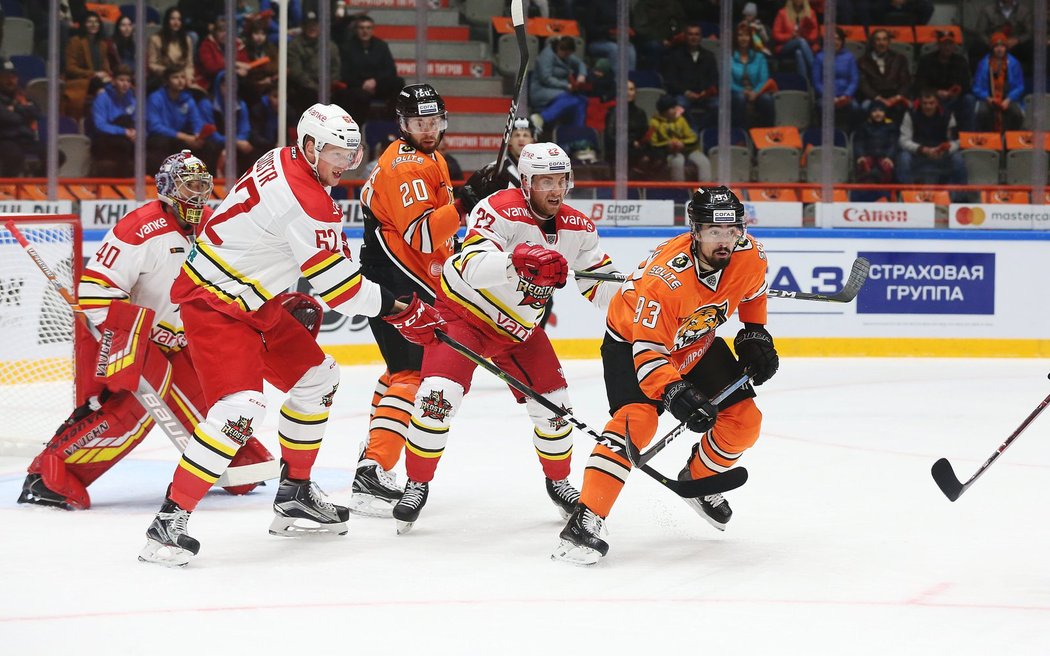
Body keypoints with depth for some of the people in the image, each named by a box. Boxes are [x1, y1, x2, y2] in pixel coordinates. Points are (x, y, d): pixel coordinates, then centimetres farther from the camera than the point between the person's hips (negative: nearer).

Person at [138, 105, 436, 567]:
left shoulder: (285, 162, 5)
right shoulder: (306, 199, -25)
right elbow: (338, 286, -22)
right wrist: (401, 308, -12)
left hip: (254, 301, 11)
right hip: (214, 304, -11)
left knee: (316, 377, 18)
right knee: (241, 405, -24)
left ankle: (294, 496, 27)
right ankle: (170, 520, -22)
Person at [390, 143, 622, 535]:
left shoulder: (577, 228, -4)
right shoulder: (500, 210, -25)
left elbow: (601, 285, 0)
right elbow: (472, 266, -40)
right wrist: (517, 260, -59)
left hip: (519, 329, 6)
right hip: (461, 313, -6)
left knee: (554, 405, 1)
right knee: (439, 396, -21)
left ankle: (558, 481, 27)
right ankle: (417, 485, -3)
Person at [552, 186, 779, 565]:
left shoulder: (750, 255, -20)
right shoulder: (665, 277, -39)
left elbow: (752, 293, 7)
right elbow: (647, 350, -37)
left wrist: (755, 336, 3)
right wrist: (675, 394, -49)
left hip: (695, 343, 7)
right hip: (631, 339, -7)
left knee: (744, 420, 1)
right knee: (638, 417, -29)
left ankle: (698, 481, 30)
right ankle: (585, 519, -32)